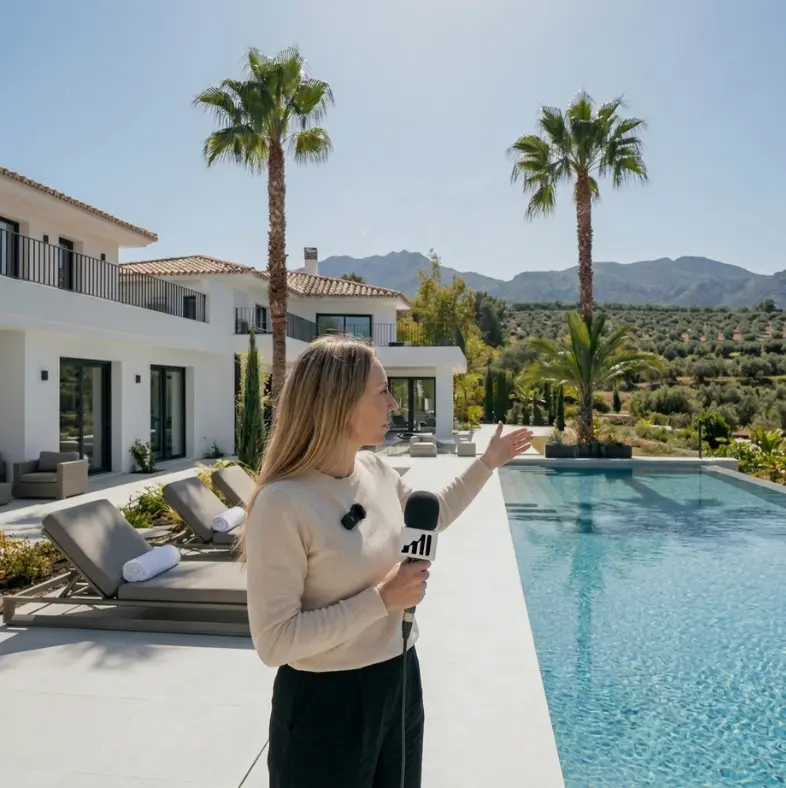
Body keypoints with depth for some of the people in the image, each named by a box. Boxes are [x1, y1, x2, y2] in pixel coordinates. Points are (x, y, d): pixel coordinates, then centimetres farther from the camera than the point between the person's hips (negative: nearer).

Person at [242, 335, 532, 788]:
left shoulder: (377, 471, -4)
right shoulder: (284, 502, -25)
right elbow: (274, 642, -24)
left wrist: (487, 464, 16)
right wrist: (381, 600, -24)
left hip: (399, 683, 7)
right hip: (326, 703, -7)